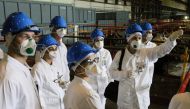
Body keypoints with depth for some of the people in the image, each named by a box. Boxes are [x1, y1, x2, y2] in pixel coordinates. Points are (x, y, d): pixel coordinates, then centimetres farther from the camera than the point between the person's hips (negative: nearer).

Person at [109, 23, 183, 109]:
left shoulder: (146, 53, -5)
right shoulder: (120, 54, -7)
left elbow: (162, 50, -19)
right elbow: (112, 71, -5)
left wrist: (172, 39, -38)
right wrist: (124, 74, -23)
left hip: (142, 97, 1)